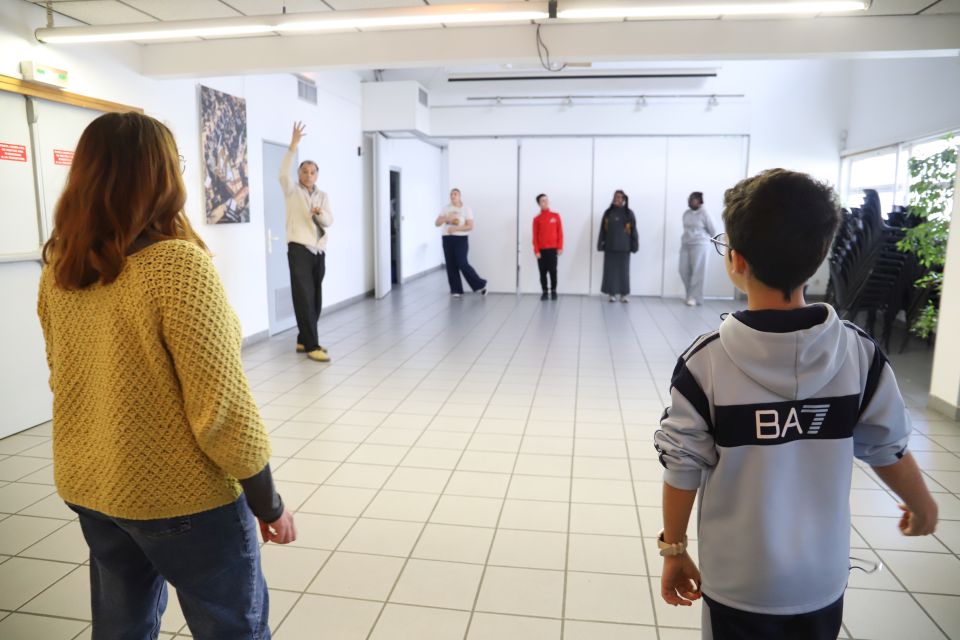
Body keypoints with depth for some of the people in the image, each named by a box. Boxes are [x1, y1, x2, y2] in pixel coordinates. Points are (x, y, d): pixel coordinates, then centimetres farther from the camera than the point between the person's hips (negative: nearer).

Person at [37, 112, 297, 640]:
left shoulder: (58, 270, -1)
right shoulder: (177, 263, -23)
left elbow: (63, 380, 11)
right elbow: (220, 407, -23)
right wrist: (268, 502, -11)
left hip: (87, 487, 7)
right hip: (180, 498, -7)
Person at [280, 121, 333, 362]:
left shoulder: (323, 196, 14)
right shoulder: (292, 191, 3)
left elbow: (329, 221, 3)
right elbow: (283, 173, -17)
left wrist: (320, 213, -19)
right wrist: (293, 145, -25)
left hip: (319, 251, 5)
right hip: (299, 250, -5)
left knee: (316, 299, 6)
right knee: (304, 298, -9)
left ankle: (304, 340, 18)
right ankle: (312, 345, -9)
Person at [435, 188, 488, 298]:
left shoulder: (466, 209, -1)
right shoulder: (446, 209, 10)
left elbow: (470, 226, -8)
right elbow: (436, 223, 6)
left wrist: (455, 228, -18)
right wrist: (446, 218, -13)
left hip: (461, 239, -4)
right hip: (447, 239, 5)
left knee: (462, 264, -13)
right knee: (451, 265, 2)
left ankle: (480, 284, 2)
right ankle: (456, 290, 9)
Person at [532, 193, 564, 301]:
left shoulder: (556, 216, 6)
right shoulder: (537, 219, 4)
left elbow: (560, 233, 5)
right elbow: (535, 236, 2)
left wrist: (560, 247, -3)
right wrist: (536, 250, -5)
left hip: (553, 249, 0)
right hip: (541, 250, 0)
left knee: (553, 271, -2)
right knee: (543, 272, 3)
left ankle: (553, 291, 10)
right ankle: (545, 292, 10)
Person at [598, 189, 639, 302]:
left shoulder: (629, 214, 2)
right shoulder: (608, 213, 4)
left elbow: (633, 230, 2)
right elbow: (602, 230, 4)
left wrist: (634, 245, -4)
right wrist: (601, 244, -1)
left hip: (624, 247, -1)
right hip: (610, 247, 1)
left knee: (623, 270, 3)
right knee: (610, 270, 2)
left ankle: (623, 294, 10)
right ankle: (611, 294, 10)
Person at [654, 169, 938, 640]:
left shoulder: (706, 362, -22)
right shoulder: (859, 352, -13)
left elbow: (683, 470, -14)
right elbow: (887, 448, 0)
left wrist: (673, 550, 2)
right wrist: (922, 506, 21)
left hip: (741, 582, -2)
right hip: (822, 578, 3)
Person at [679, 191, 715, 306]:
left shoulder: (704, 213, -9)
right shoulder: (686, 213, 9)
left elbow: (711, 230, 0)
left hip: (699, 245, -6)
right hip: (685, 245, 6)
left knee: (697, 272, -5)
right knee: (684, 271, 3)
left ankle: (695, 298, -1)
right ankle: (690, 295, 17)